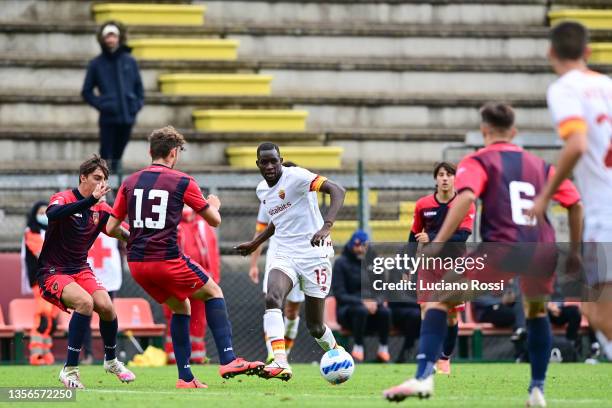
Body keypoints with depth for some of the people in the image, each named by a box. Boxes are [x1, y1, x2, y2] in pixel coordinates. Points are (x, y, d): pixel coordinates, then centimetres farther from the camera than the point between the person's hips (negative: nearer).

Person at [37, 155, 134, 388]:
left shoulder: (101, 210, 5)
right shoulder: (64, 199, -14)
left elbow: (124, 235, 2)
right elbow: (53, 214, -38)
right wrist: (90, 200, -44)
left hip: (80, 270, 6)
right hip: (52, 272, -6)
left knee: (106, 306, -16)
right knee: (84, 301, -31)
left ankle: (111, 360, 14)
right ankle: (69, 370, -24)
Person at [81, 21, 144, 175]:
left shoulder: (130, 61, 7)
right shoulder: (96, 64, 2)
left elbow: (139, 87, 15)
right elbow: (86, 92, 7)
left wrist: (137, 105, 1)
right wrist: (100, 104, -7)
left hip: (127, 116, 2)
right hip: (108, 117, -2)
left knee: (118, 154, 10)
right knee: (106, 153, -4)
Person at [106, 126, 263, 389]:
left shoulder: (130, 182, 10)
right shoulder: (182, 182, -3)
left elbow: (111, 227, 9)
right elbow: (214, 220, 5)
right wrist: (215, 205, 29)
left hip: (136, 263, 5)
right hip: (167, 258, -5)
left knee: (181, 307, 23)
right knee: (213, 293, 14)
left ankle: (185, 377, 17)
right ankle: (228, 360, 0)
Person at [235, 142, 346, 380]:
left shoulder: (295, 177, -13)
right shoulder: (262, 190, 10)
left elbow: (337, 191, -23)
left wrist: (326, 227, -35)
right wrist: (255, 244, 34)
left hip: (314, 254, -5)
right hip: (285, 255, 5)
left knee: (315, 326, 2)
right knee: (272, 298, -26)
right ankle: (280, 363, -35)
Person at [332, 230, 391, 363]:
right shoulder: (341, 263, -3)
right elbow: (339, 295, -10)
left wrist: (375, 302, -17)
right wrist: (362, 302, -23)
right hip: (346, 312, -3)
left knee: (385, 311, -29)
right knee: (361, 310, -37)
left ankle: (383, 350, -20)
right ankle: (358, 349, -29)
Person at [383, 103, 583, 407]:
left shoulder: (478, 162, 9)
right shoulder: (539, 165, 23)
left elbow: (465, 197, -11)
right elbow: (575, 204, 19)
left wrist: (438, 244, -14)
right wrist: (574, 253, 27)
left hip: (502, 249, -4)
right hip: (543, 252, 4)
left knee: (439, 298, 9)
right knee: (537, 310, 34)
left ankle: (424, 376, -8)